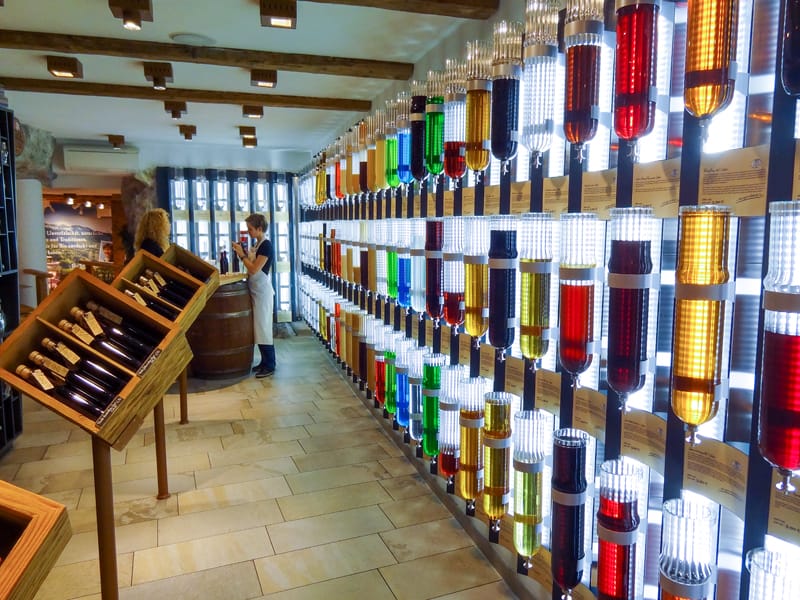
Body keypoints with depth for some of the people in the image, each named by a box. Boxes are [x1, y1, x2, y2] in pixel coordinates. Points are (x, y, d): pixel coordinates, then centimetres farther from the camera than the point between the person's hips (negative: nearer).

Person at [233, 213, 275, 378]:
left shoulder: (266, 246, -16)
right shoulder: (256, 244, 12)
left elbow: (254, 269, -20)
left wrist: (242, 255, -11)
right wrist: (242, 254, 3)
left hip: (262, 291, -9)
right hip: (256, 291, 9)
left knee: (263, 328, -5)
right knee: (259, 327, 13)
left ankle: (270, 366, 2)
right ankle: (265, 361, 22)